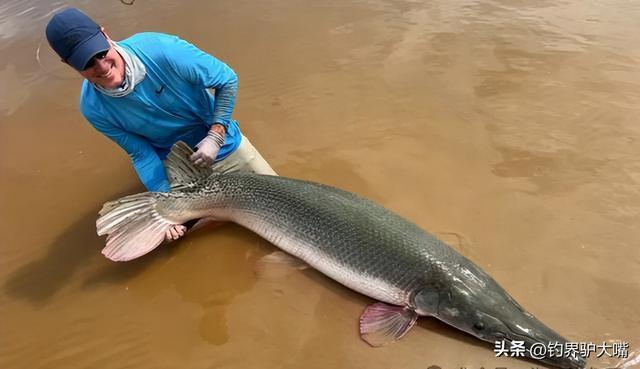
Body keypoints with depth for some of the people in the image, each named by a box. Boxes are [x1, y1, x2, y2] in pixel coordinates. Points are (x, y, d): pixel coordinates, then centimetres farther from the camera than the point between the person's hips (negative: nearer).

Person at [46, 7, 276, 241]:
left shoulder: (160, 49, -30)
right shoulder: (93, 108, -19)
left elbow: (227, 80, -19)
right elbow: (141, 154, -9)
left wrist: (215, 137, -23)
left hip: (221, 144, -1)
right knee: (174, 233, 5)